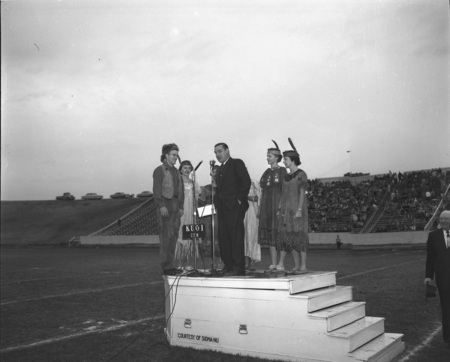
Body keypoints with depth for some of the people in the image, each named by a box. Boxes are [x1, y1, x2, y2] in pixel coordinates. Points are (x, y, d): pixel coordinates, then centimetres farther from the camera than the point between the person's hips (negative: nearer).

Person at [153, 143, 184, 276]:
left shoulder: (176, 171, 19)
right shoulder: (159, 170, -3)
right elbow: (156, 190, -12)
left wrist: (181, 207, 12)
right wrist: (161, 206, -20)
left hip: (176, 206, 7)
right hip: (165, 206, -7)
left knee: (174, 236, 7)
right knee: (165, 236, -9)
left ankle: (170, 266, 13)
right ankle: (165, 267, -6)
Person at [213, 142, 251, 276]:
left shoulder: (237, 163, -1)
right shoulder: (221, 168, 22)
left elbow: (246, 181, -10)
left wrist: (240, 199, -15)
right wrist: (217, 200, 6)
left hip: (234, 206, -8)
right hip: (222, 207, 8)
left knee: (236, 236, -8)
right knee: (223, 237, 6)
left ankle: (238, 268, -5)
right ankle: (228, 266, 13)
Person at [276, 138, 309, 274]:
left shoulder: (301, 174, -7)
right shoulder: (287, 176, 15)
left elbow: (302, 193, -12)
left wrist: (299, 210, -19)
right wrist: (280, 210, 10)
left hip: (297, 208, -7)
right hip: (287, 209, 7)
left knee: (299, 236, -7)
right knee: (289, 237, 4)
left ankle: (303, 266, -2)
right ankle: (296, 265, 10)